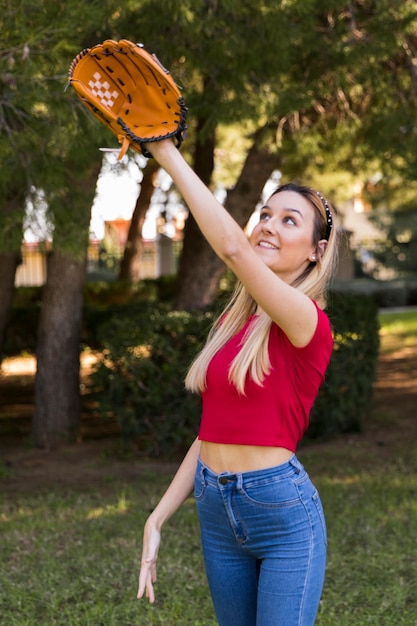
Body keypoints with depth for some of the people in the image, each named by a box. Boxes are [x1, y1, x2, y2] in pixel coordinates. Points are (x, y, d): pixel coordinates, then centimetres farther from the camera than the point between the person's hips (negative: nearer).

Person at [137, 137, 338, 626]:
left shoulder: (308, 322, -13)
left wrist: (166, 153, -25)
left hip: (283, 511, -7)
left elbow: (231, 247, -29)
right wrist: (157, 520, 9)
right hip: (217, 511, 7)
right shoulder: (231, 321, 9)